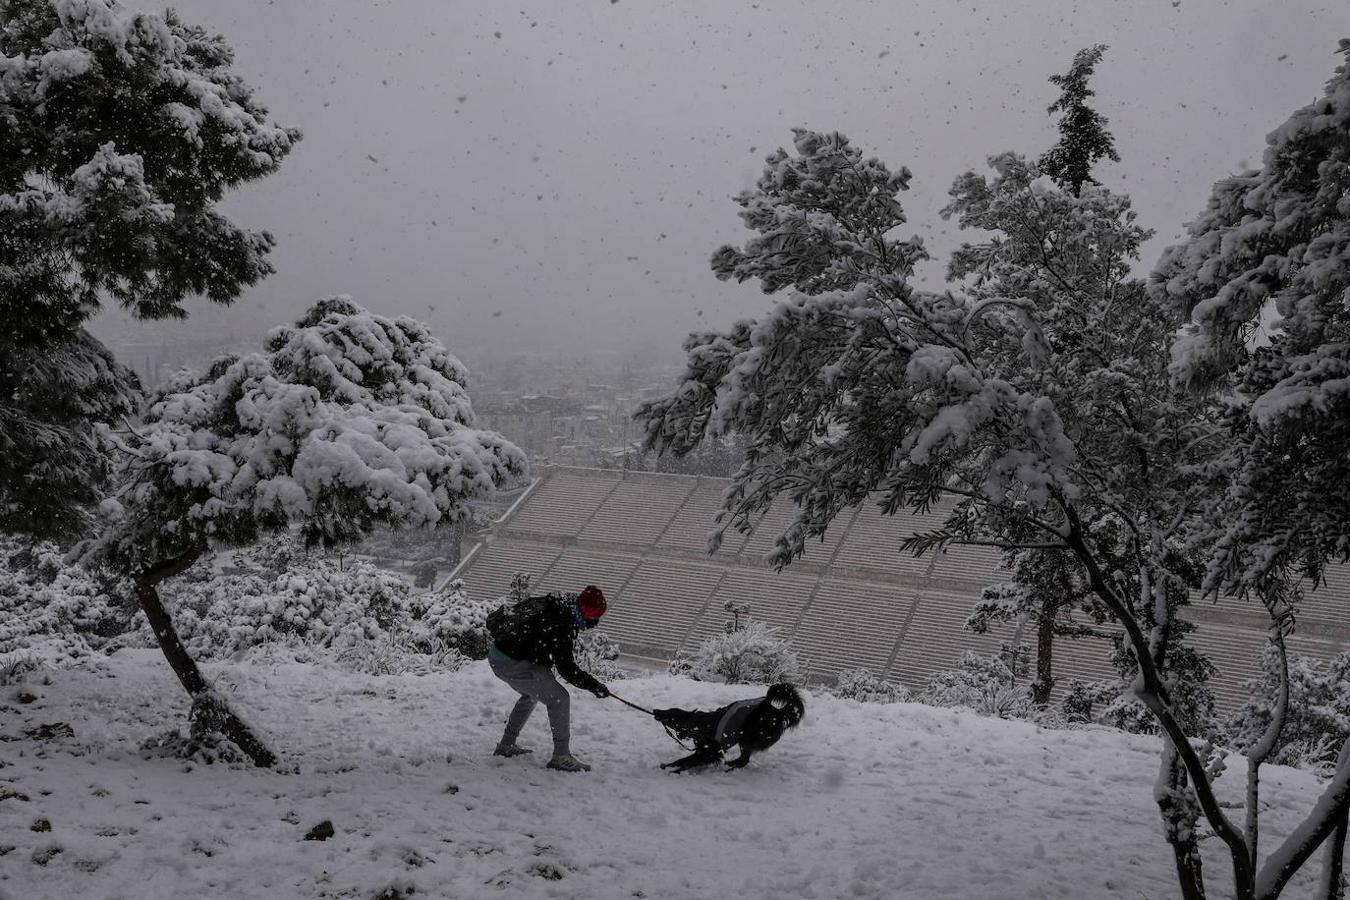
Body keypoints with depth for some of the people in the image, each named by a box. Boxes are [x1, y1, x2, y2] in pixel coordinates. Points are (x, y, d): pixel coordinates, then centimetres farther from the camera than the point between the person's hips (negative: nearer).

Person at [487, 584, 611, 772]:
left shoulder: (556, 607, 5)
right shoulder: (559, 624, -23)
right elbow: (566, 667, -20)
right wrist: (594, 686, -14)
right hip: (513, 663, -10)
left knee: (531, 694, 31)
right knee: (559, 699, -8)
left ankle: (506, 746, 40)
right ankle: (561, 757, -3)